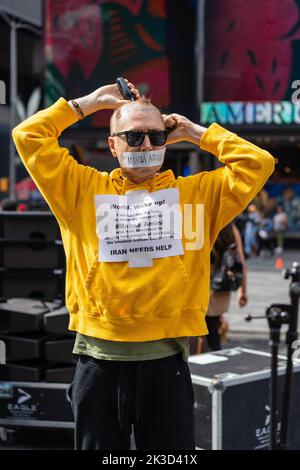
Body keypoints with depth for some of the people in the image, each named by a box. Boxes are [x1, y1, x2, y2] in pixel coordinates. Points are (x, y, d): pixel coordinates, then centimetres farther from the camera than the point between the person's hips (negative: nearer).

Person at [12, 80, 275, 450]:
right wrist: (89, 103, 11)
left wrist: (197, 133, 9)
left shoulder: (196, 193, 9)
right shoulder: (83, 189, 8)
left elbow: (258, 163, 4)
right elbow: (29, 137, 7)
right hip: (99, 361, 0)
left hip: (166, 362, 0)